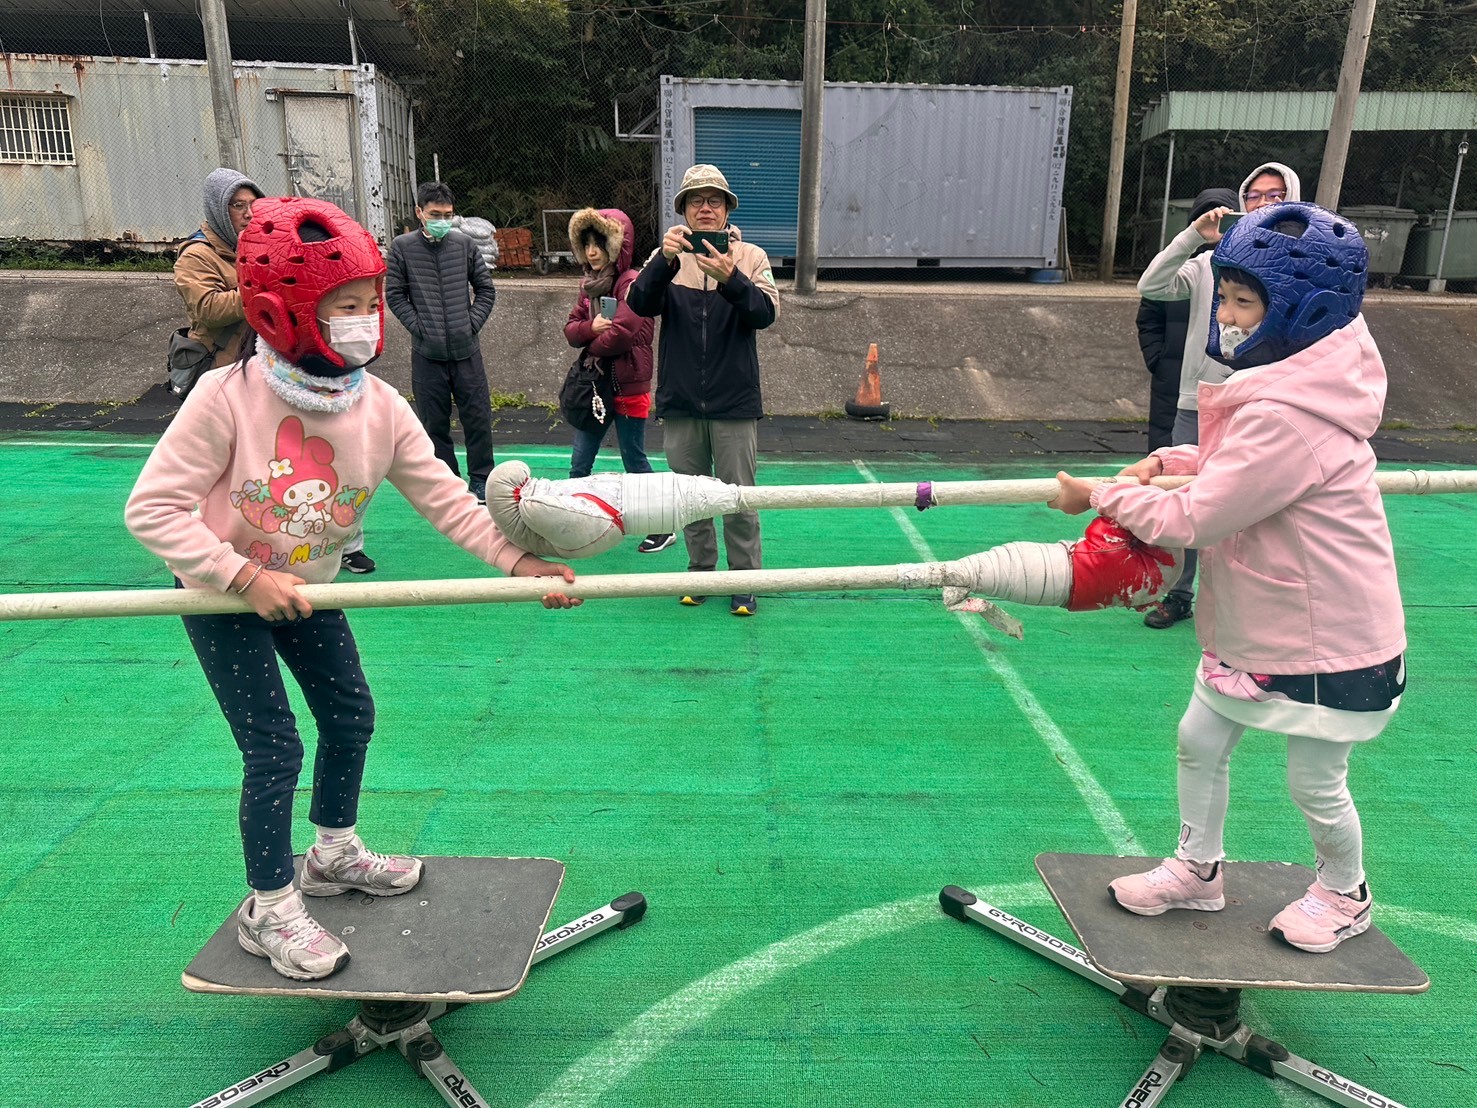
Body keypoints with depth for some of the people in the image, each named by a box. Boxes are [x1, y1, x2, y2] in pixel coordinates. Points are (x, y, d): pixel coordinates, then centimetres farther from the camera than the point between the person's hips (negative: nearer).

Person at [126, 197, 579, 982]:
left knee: (350, 714, 14)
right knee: (273, 746, -6)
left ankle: (334, 853, 39)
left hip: (305, 587, 6)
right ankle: (269, 909, 16)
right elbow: (153, 508, -25)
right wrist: (246, 576, -29)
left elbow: (444, 498, -15)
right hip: (223, 595, -5)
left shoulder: (379, 407, -16)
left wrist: (518, 561, -25)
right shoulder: (229, 398, -28)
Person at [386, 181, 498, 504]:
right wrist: (419, 327, -7)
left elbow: (486, 289, 11)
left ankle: (480, 480, 18)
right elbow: (394, 295, 2)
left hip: (466, 350, 1)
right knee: (434, 423, 6)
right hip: (427, 353, -1)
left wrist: (473, 322, 0)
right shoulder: (402, 247, 0)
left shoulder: (465, 244, 4)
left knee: (477, 417, 4)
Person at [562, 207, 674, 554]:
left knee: (635, 461, 3)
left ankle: (662, 529, 18)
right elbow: (571, 329, 6)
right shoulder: (589, 284, 11)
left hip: (628, 387, -7)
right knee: (579, 462, 10)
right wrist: (590, 328, -17)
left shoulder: (631, 283, -14)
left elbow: (622, 333, -24)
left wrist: (591, 348, -7)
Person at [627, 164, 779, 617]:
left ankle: (744, 582, 13)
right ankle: (701, 572, 27)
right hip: (680, 402, 2)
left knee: (739, 498, 1)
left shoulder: (751, 257, 1)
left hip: (734, 402, -2)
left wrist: (731, 279, -31)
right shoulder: (667, 258, 4)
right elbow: (640, 303, -12)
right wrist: (664, 262, -30)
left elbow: (766, 313, -14)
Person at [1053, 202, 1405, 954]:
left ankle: (1344, 894, 41)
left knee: (1316, 785, 12)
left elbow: (1192, 521, -28)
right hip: (1255, 623, 9)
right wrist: (1169, 461, -3)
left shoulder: (1287, 413, -32)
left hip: (1329, 638, -9)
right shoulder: (1298, 376, -1)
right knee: (1200, 739, 16)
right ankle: (1197, 870, 36)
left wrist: (1101, 496, -15)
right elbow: (1239, 465, 14)